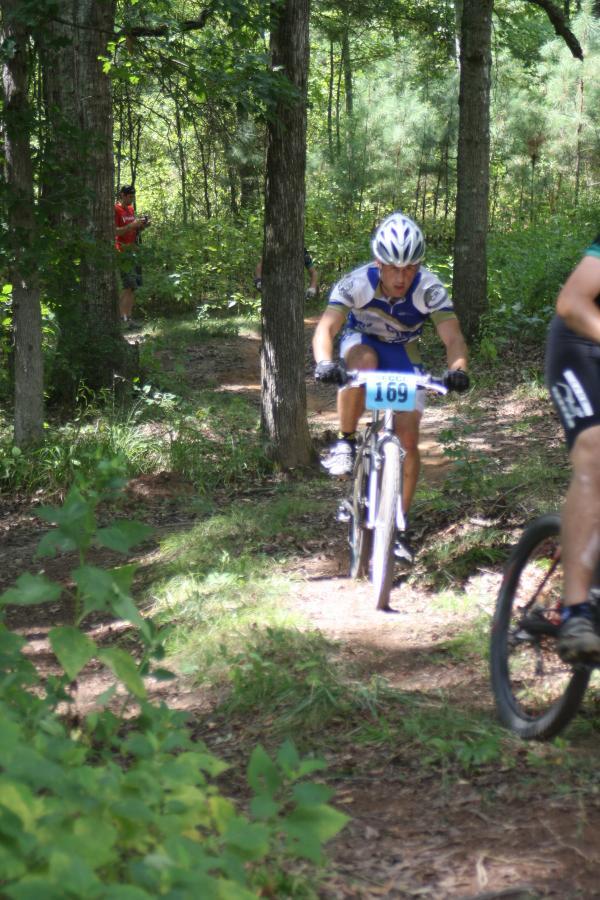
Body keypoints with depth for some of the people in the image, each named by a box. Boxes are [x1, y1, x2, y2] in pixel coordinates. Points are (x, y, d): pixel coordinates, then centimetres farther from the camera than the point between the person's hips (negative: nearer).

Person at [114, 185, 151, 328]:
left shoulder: (131, 209, 17)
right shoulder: (115, 210, -9)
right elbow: (114, 231, -17)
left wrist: (142, 226, 5)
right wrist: (132, 225, -23)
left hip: (132, 250, 9)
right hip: (121, 250, -8)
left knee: (133, 285, 6)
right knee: (128, 285, -14)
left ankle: (128, 318, 10)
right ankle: (122, 318, -13)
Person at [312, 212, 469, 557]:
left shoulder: (430, 289, -30)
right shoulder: (357, 283, -31)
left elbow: (453, 337, -36)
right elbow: (326, 328, -39)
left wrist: (457, 369, -57)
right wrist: (325, 363, -59)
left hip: (404, 354, 1)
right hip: (362, 342, -1)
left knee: (408, 438, -9)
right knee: (363, 362, -39)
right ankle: (346, 442, -19)